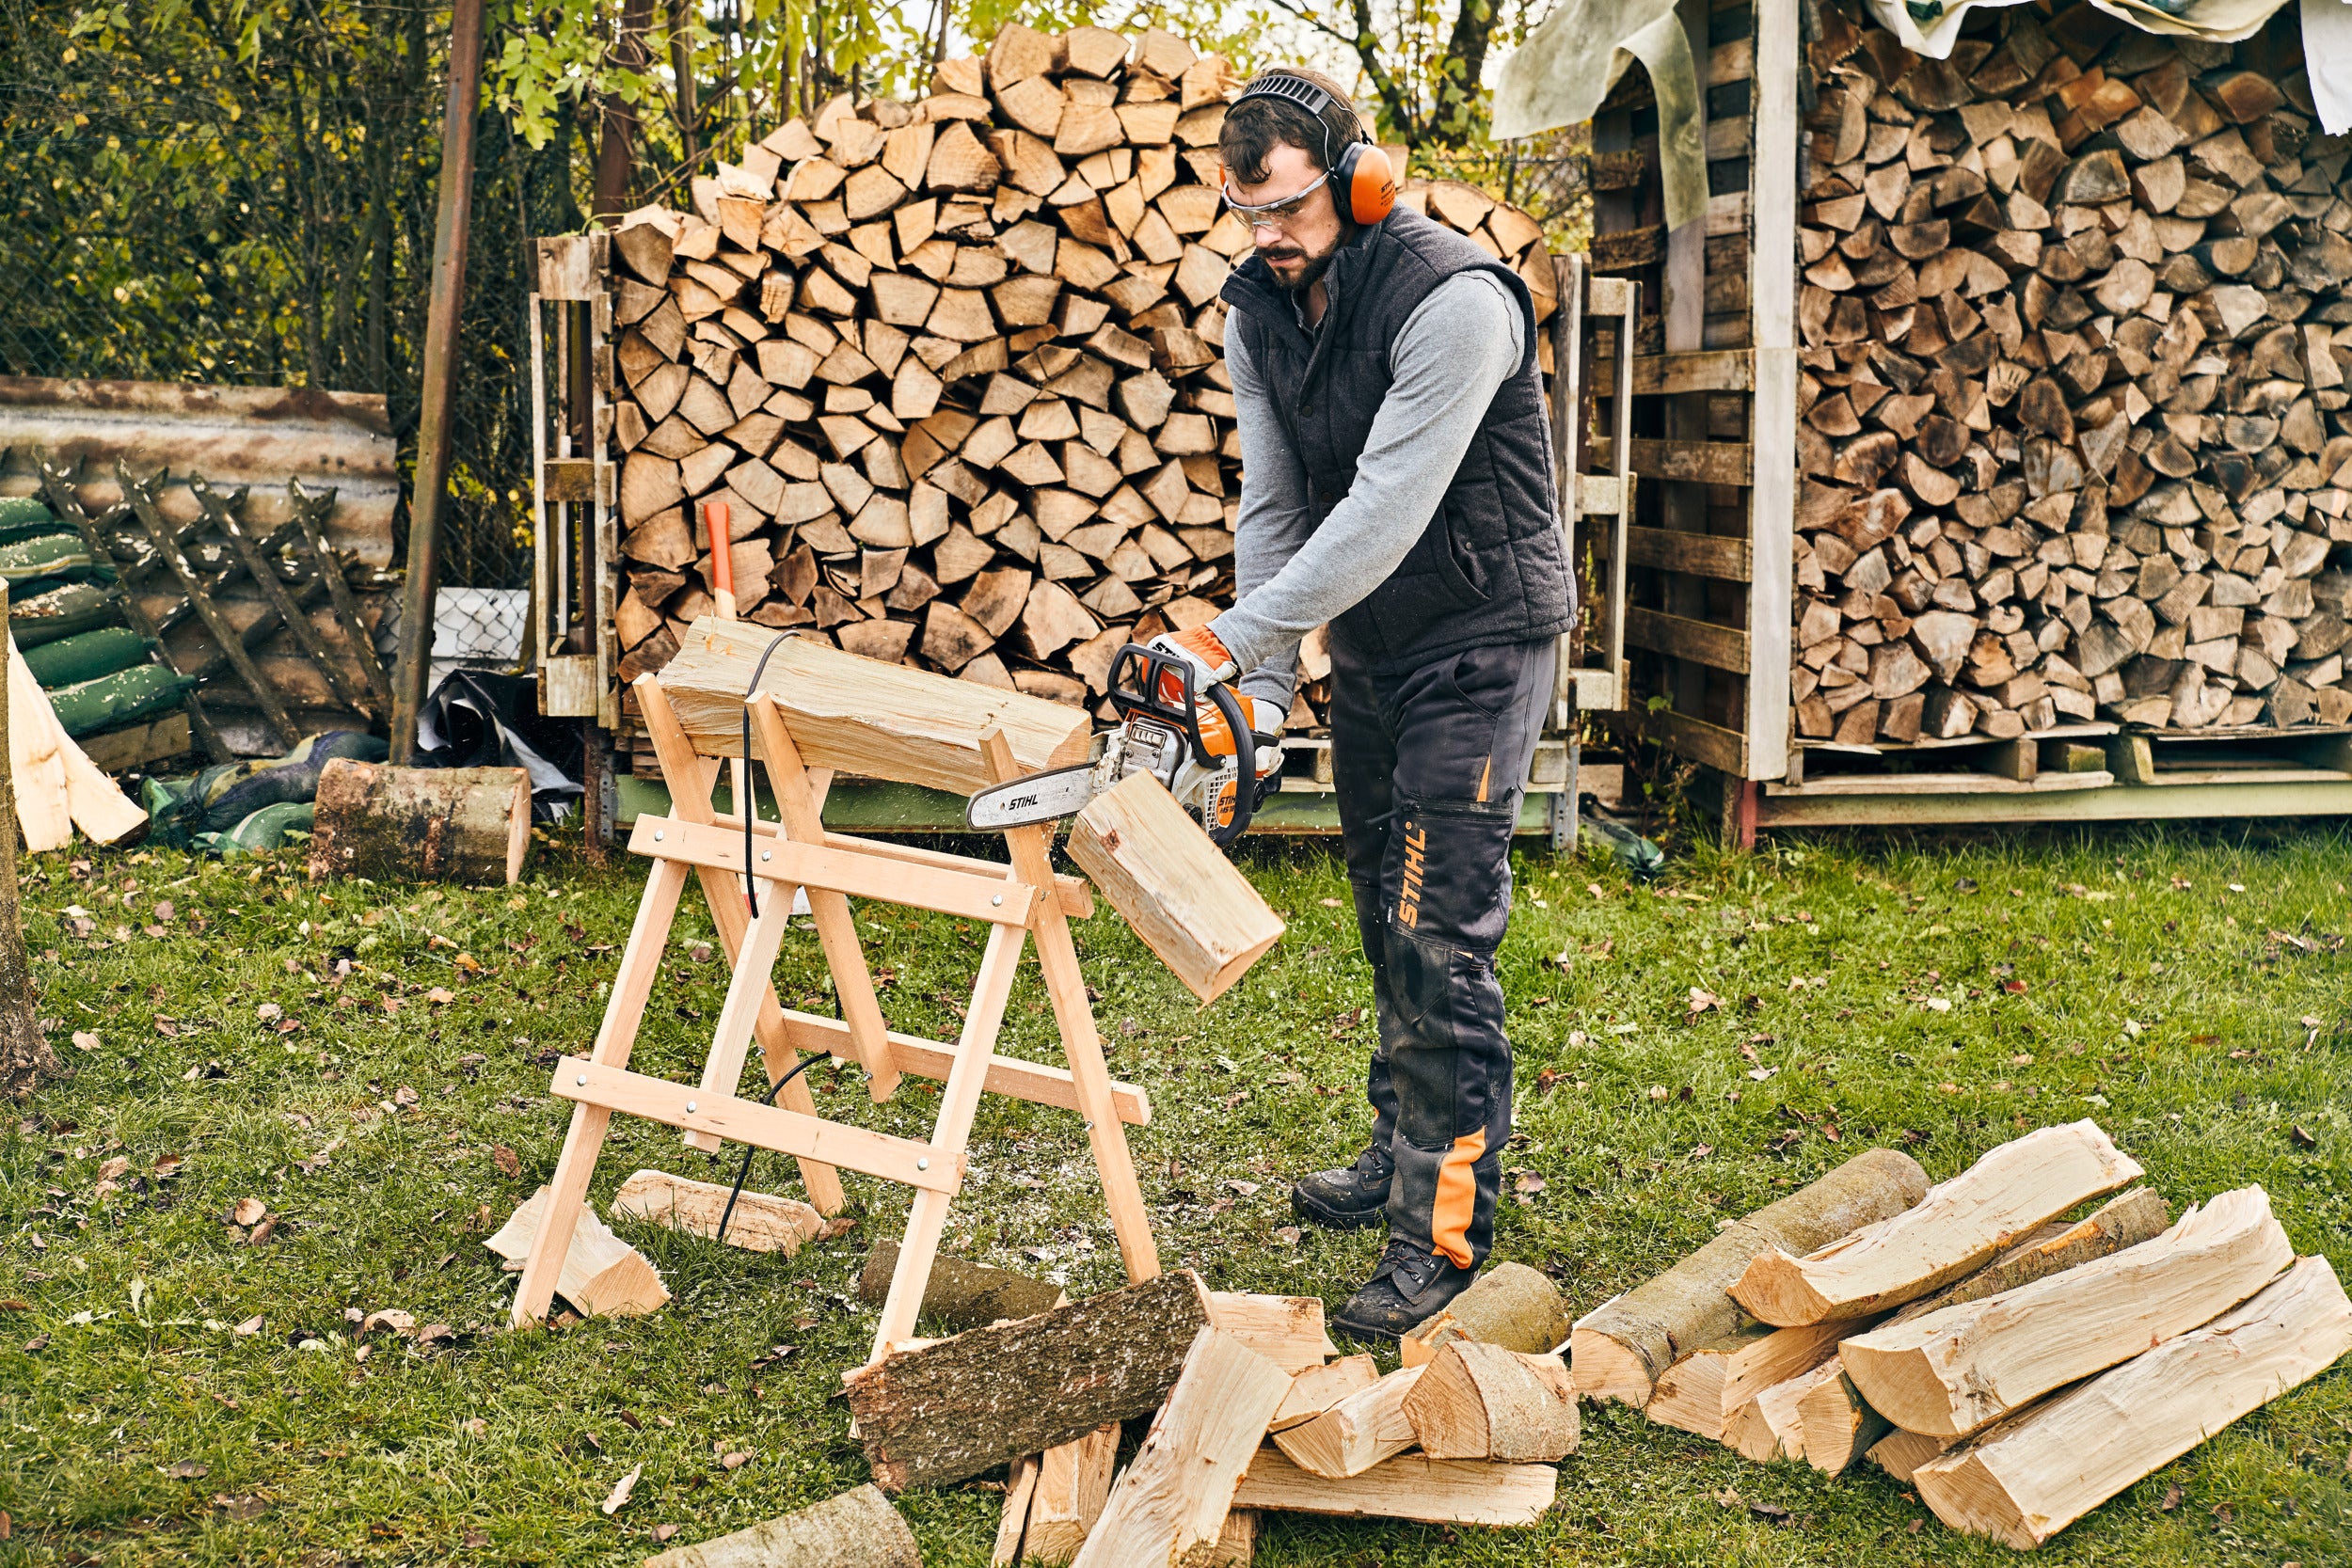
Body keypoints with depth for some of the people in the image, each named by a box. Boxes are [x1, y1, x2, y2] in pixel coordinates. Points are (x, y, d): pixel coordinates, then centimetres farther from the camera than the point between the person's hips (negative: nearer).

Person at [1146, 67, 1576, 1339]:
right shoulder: (1258, 310, -1)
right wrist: (1263, 691, -9)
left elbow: (1385, 509, -30)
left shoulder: (1452, 301, -26)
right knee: (1385, 917, 16)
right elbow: (1274, 507, -1)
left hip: (1481, 639, -8)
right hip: (1367, 645, 8)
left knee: (1440, 932, -10)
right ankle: (1405, 1153, 30)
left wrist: (1232, 639, -30)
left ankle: (1446, 1223, -4)